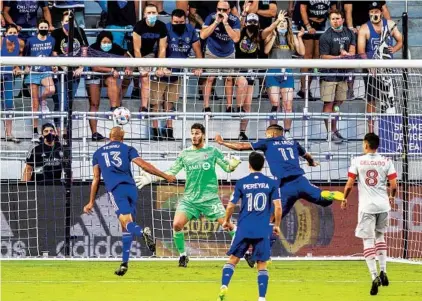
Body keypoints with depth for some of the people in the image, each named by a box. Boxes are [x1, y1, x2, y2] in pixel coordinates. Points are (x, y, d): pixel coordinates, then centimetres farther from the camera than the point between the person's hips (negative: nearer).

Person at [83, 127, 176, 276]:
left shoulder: (98, 153, 22)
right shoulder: (127, 149, 18)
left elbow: (96, 178, 21)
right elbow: (144, 165, 4)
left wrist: (91, 202, 26)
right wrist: (165, 176, 7)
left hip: (115, 189, -2)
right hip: (131, 188, 2)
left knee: (126, 223, -18)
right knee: (127, 227, 11)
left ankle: (143, 232, -53)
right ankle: (124, 263, 5)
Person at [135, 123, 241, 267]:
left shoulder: (213, 151, 3)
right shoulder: (184, 154, 9)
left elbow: (227, 167, 4)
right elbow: (170, 172, 14)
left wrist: (233, 164, -20)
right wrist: (151, 178, 6)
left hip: (210, 198, -2)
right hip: (189, 199, 2)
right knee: (177, 224, -14)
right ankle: (182, 255, 6)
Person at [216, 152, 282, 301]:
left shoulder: (241, 183, 2)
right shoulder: (271, 183, 2)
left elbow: (231, 206, 3)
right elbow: (278, 207, -3)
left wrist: (227, 221, 21)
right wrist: (277, 225, 11)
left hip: (244, 229, 0)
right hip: (262, 231, 0)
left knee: (233, 259, 9)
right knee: (262, 265, 6)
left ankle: (224, 286, -12)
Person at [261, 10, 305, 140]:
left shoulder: (292, 37, 11)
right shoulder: (271, 35, 3)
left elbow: (302, 52, 6)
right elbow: (266, 50, -11)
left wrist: (299, 37, -2)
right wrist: (274, 35, -13)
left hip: (287, 73, 3)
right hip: (273, 72, -3)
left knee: (288, 106, 0)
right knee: (275, 104, -9)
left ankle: (287, 132, 7)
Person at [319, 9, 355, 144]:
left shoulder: (349, 33, 8)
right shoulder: (325, 36, -8)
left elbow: (352, 52, 5)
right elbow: (324, 57, -11)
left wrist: (345, 53, -16)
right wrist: (341, 57, -17)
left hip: (343, 72, 5)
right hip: (329, 73, -5)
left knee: (338, 103, 12)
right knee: (328, 103, -5)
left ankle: (335, 130, 21)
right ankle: (330, 133, -3)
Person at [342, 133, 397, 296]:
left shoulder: (357, 161, -3)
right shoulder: (386, 162, 1)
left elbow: (349, 184, -4)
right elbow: (394, 185, -1)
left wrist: (344, 198, 13)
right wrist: (391, 197, 20)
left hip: (367, 206, -3)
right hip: (383, 205, 3)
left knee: (368, 240, -2)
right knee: (380, 235, 24)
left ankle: (374, 276, -16)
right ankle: (383, 271, 17)